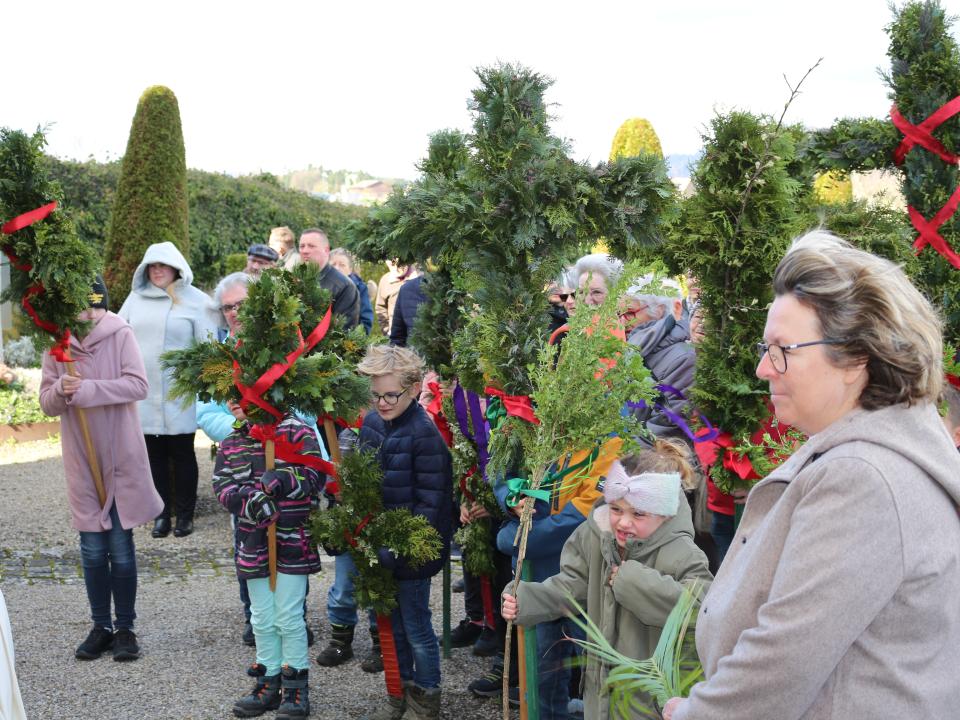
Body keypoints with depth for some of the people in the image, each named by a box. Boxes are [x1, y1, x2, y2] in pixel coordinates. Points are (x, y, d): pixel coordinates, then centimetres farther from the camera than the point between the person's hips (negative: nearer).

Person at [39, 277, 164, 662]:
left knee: (121, 548, 4)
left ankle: (125, 628, 18)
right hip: (81, 461, 2)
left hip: (122, 457, -2)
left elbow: (138, 385, -16)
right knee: (93, 550, 8)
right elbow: (46, 403, 2)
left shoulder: (120, 334, -8)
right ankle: (101, 627, 23)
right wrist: (60, 390, -21)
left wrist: (86, 389, -24)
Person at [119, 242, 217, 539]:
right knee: (154, 454, 7)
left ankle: (185, 515, 14)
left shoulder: (194, 300, -2)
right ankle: (162, 514, 16)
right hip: (144, 393, 4)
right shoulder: (136, 298, 10)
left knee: (182, 453, 4)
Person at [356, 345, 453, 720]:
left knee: (416, 627, 6)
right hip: (379, 545, 7)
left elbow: (431, 501, -18)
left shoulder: (424, 434, -19)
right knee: (390, 622, 19)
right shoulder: (372, 423, 2)